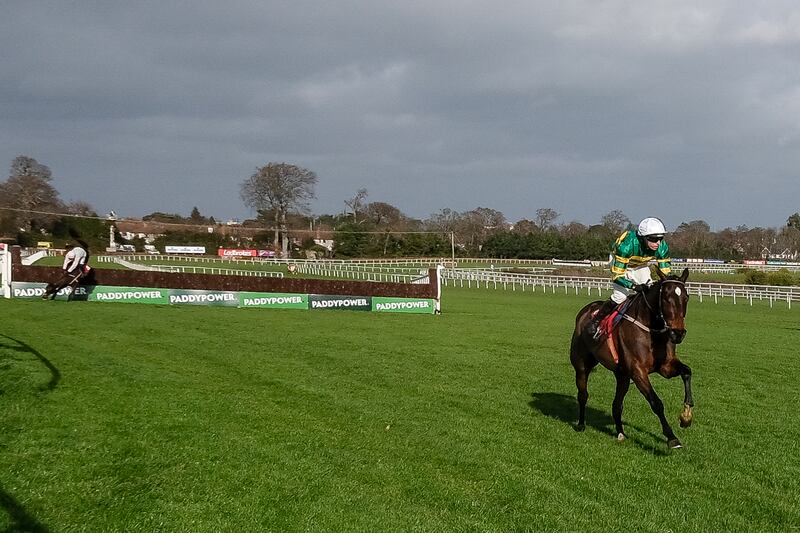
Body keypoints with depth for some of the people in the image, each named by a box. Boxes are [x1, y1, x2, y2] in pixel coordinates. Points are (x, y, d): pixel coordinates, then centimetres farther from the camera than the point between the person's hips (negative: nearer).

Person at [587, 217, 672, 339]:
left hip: (641, 266, 5)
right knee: (620, 295, -20)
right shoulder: (627, 245, -43)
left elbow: (665, 273, -16)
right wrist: (634, 286, -52)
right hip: (621, 265, -5)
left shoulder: (662, 248, -28)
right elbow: (617, 275, -38)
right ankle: (595, 322, -3)